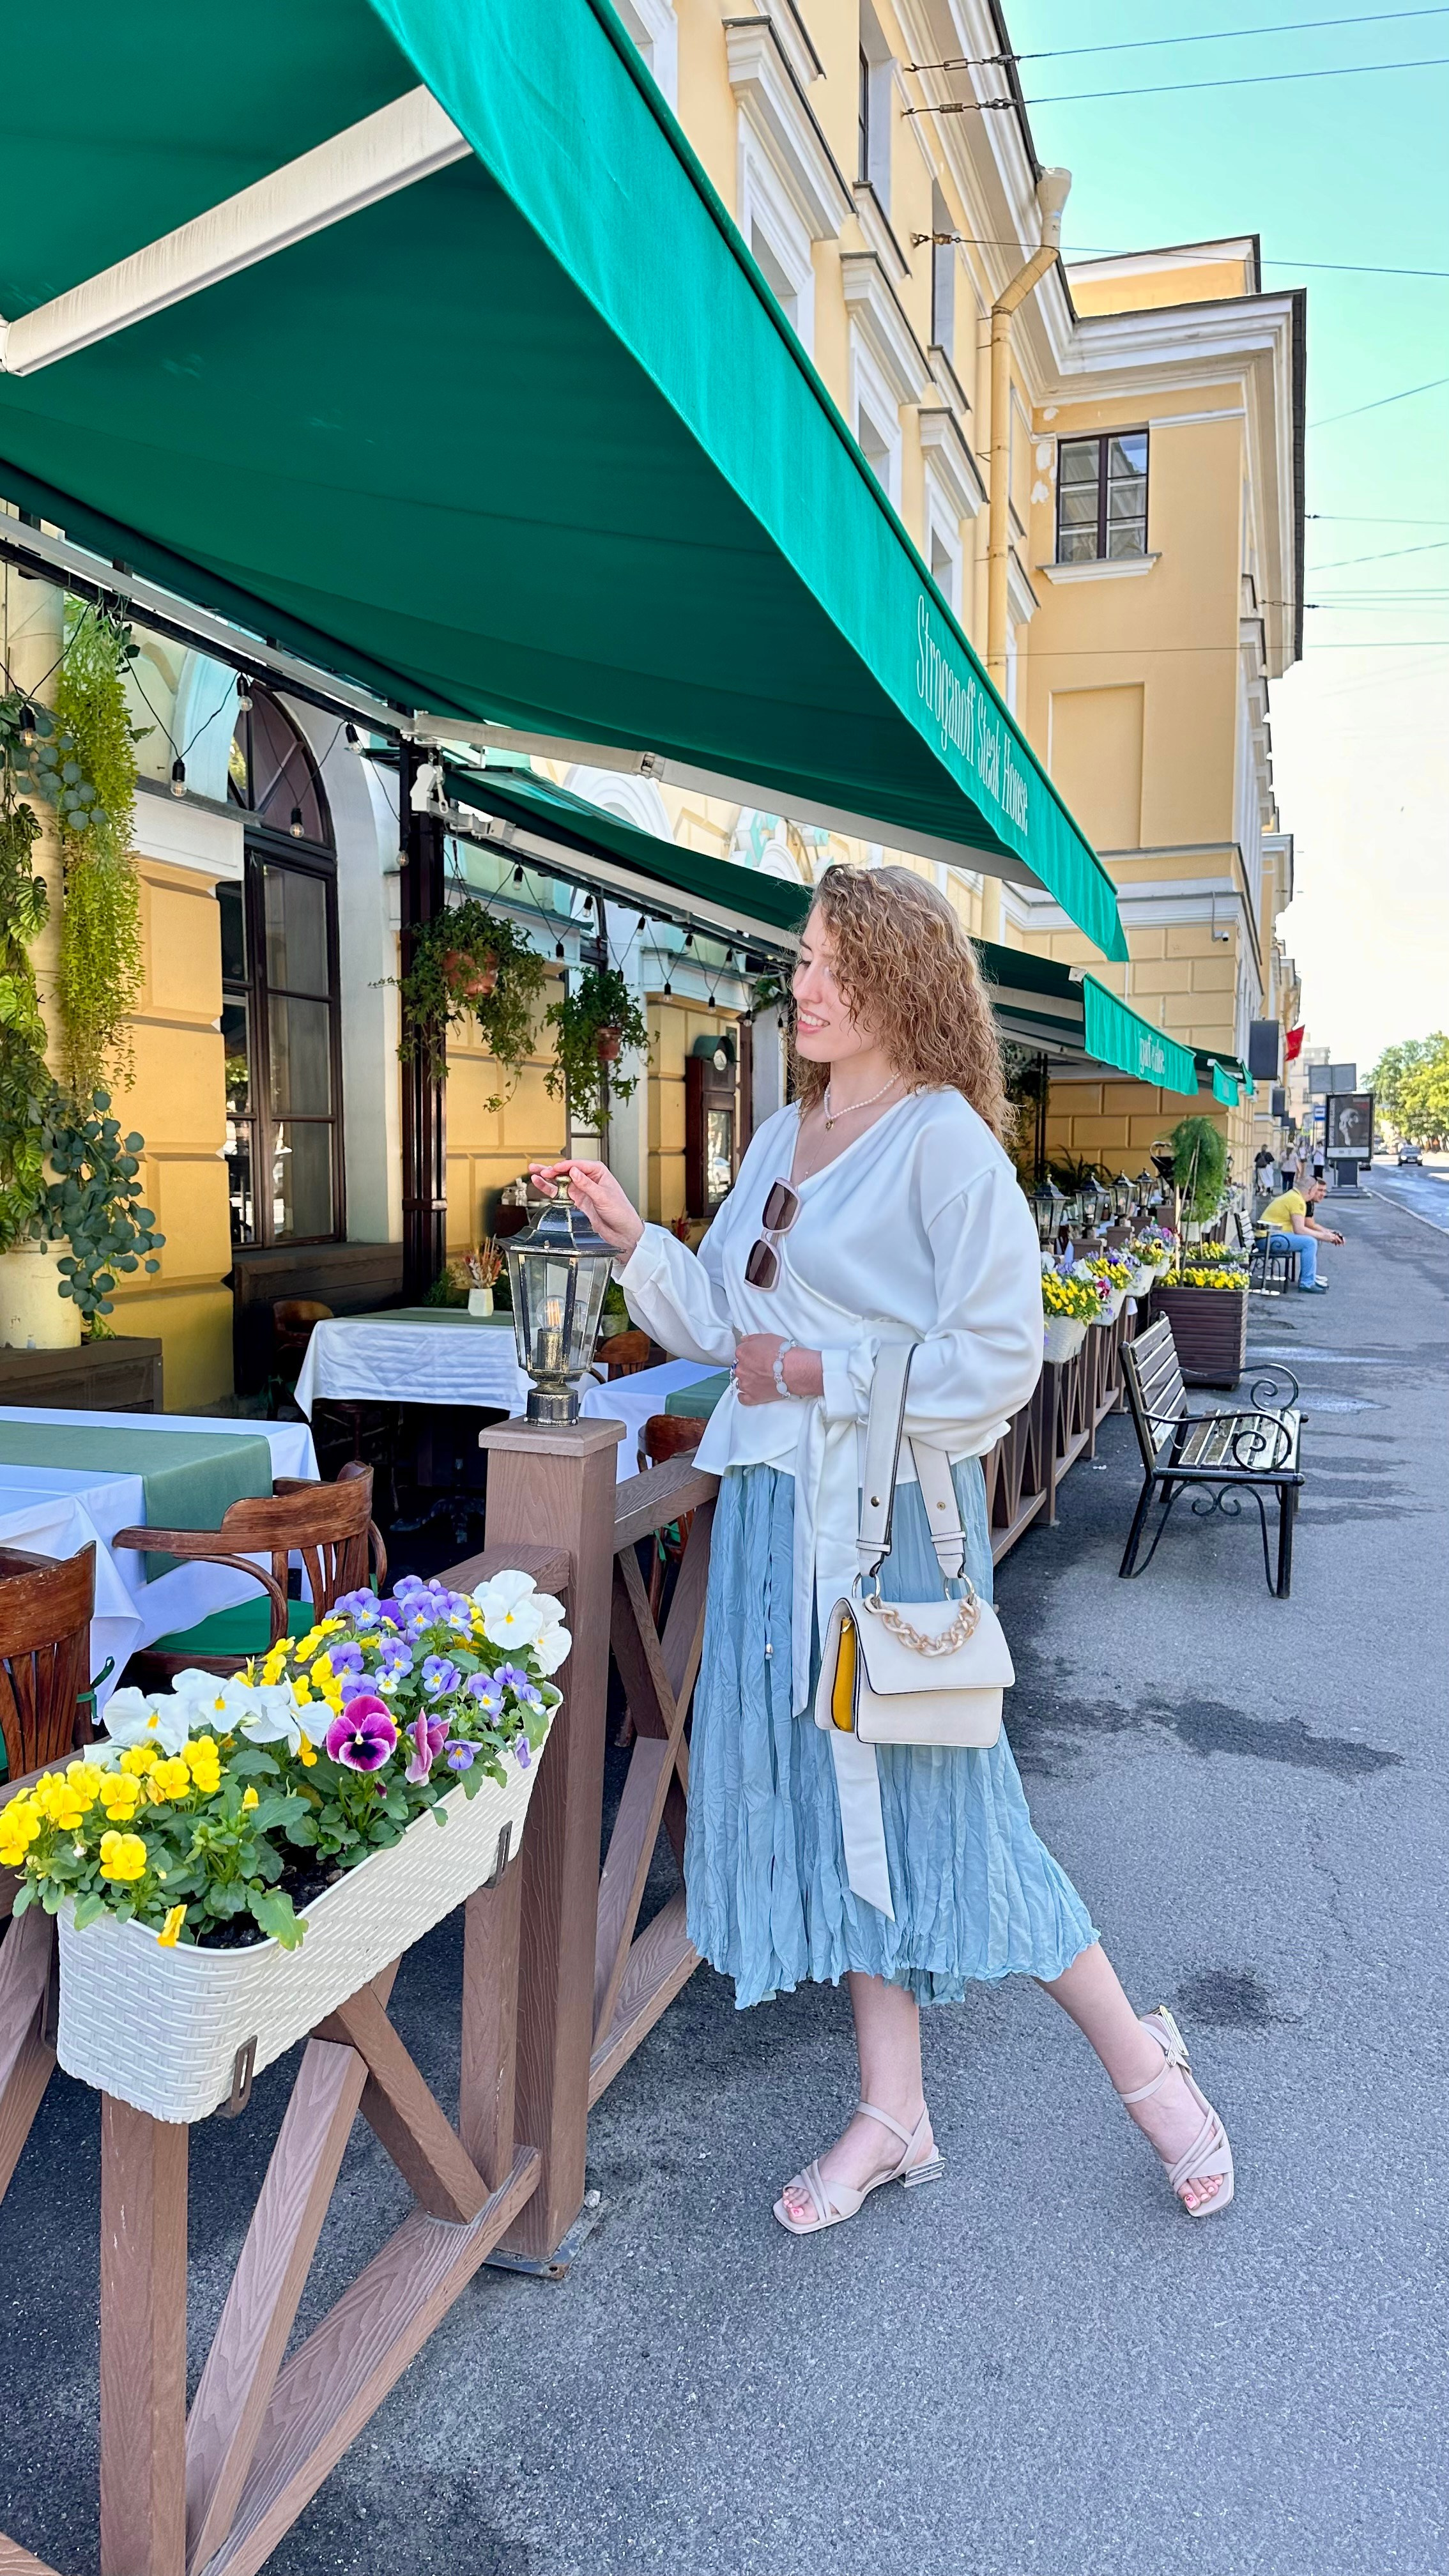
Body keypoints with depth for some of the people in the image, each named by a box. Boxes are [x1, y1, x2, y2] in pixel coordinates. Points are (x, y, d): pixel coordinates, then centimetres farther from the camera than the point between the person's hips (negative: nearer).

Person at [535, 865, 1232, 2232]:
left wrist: (822, 1378, -15)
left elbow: (996, 1358, -15)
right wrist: (630, 1233, 2)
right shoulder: (779, 1140, 12)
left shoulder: (944, 1137, -10)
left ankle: (1141, 2058, 26)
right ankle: (893, 2116, 30)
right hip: (776, 1504, 7)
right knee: (829, 1794, 13)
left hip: (891, 1509, -7)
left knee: (933, 1798, 2)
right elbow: (722, 1319, 13)